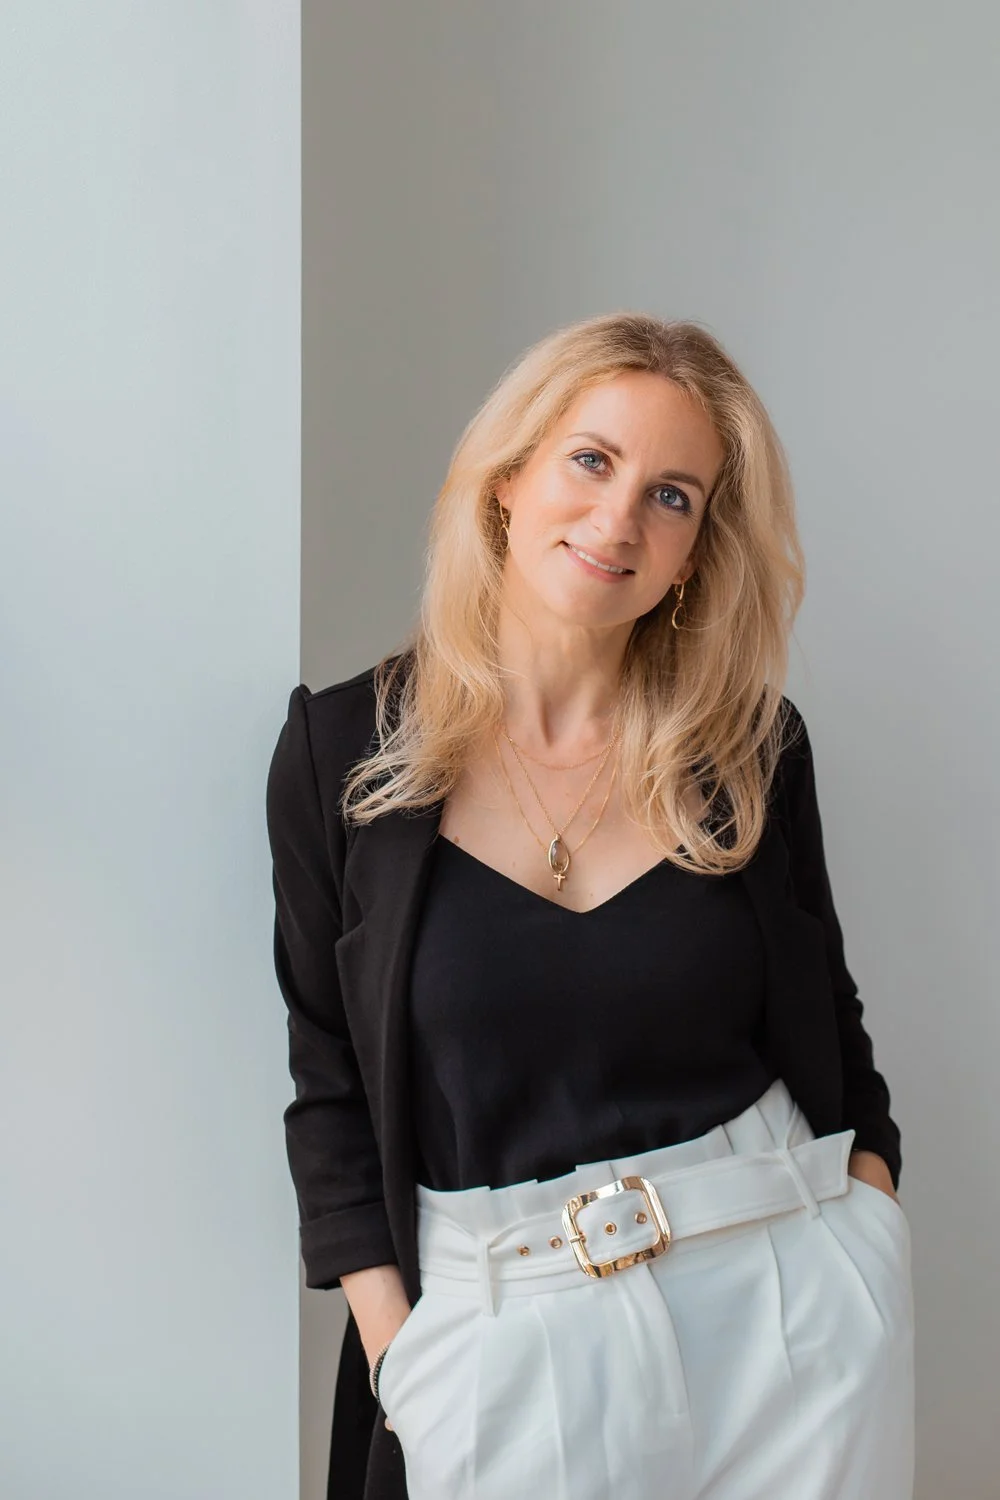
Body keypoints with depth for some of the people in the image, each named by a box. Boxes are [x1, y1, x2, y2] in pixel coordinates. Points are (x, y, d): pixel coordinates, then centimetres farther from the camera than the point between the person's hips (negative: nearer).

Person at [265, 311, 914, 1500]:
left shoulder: (753, 748, 0)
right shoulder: (341, 750, -4)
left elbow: (828, 1027, 10)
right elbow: (332, 1091, 0)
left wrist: (871, 1246, -2)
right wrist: (398, 1356, -6)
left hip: (785, 1307, 2)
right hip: (503, 1328, -1)